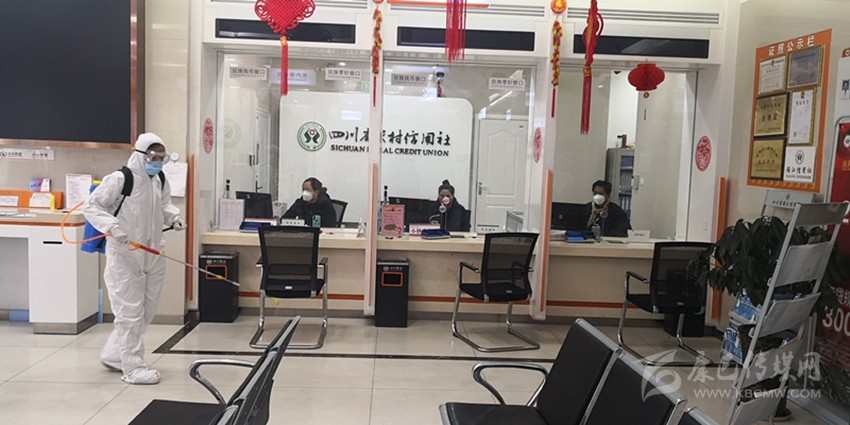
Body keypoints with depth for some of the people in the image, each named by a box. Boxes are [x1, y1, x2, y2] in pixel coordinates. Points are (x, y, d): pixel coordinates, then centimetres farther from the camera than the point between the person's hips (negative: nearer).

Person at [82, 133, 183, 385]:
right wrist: (113, 227, -26)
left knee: (146, 310, 15)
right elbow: (90, 206, -12)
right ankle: (133, 368, 9)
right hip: (124, 255, -8)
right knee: (130, 312, -2)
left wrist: (173, 215, 3)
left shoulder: (160, 180, 6)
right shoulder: (120, 179, -15)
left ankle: (113, 355, 33)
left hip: (153, 255, 8)